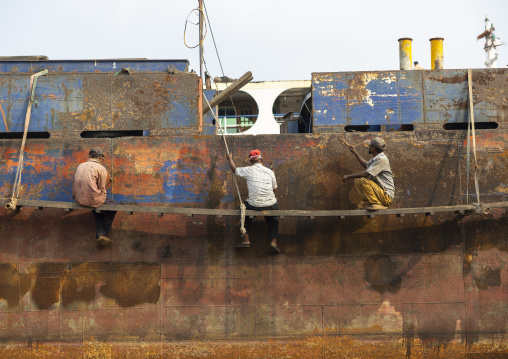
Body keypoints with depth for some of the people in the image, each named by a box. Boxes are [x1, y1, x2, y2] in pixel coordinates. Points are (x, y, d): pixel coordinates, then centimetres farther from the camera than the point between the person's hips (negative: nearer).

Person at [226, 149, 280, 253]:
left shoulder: (249, 170, -1)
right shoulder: (270, 172, 5)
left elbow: (234, 170, 17)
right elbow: (275, 189, 11)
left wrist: (230, 158, 34)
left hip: (254, 205, -2)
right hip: (271, 205, 2)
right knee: (273, 219, 29)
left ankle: (246, 240, 20)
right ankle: (274, 241, 10)